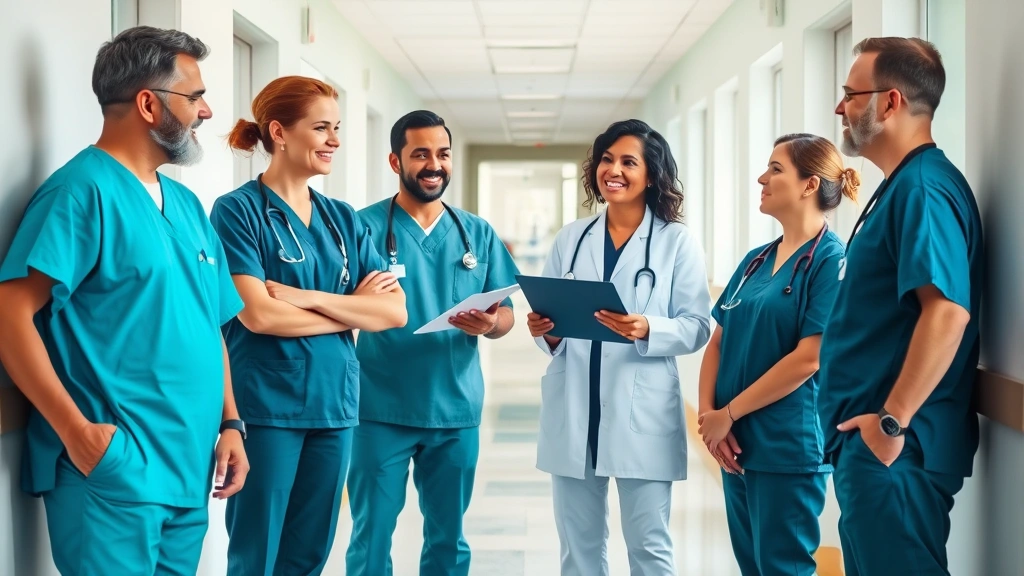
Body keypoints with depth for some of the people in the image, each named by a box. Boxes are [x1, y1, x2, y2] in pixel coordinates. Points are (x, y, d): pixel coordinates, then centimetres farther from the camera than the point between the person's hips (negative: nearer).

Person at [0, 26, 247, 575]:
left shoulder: (186, 203, 16)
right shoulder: (83, 189, -10)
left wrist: (230, 423, 11)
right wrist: (77, 431, -21)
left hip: (188, 470, 8)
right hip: (112, 473, -8)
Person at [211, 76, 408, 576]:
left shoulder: (343, 219, 11)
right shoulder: (239, 211, -6)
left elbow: (394, 311, 2)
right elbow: (258, 314, -17)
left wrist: (311, 298, -11)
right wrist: (351, 308, -6)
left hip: (334, 403, 6)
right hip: (265, 407, -6)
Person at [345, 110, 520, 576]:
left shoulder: (478, 234, 8)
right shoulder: (365, 225, -3)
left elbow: (505, 314, 7)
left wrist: (490, 324, -15)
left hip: (456, 409, 4)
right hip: (383, 409, -3)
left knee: (448, 537, 14)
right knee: (372, 535, 2)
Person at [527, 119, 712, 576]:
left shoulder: (678, 243, 0)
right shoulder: (570, 239, 11)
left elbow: (697, 327, -4)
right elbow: (548, 314, 14)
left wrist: (647, 330, -22)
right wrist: (546, 331, -9)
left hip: (642, 412, -3)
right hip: (573, 410, 4)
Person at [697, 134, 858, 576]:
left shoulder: (830, 259, -12)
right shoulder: (755, 260, 11)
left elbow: (810, 358, -19)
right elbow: (718, 342, 12)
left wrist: (729, 413, -14)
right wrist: (707, 414, -5)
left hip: (788, 448, -7)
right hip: (737, 444, 7)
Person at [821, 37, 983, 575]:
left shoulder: (923, 188, -17)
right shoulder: (902, 186, 17)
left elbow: (948, 311, -29)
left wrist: (892, 421, -25)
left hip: (894, 448, -11)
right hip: (868, 442, 11)